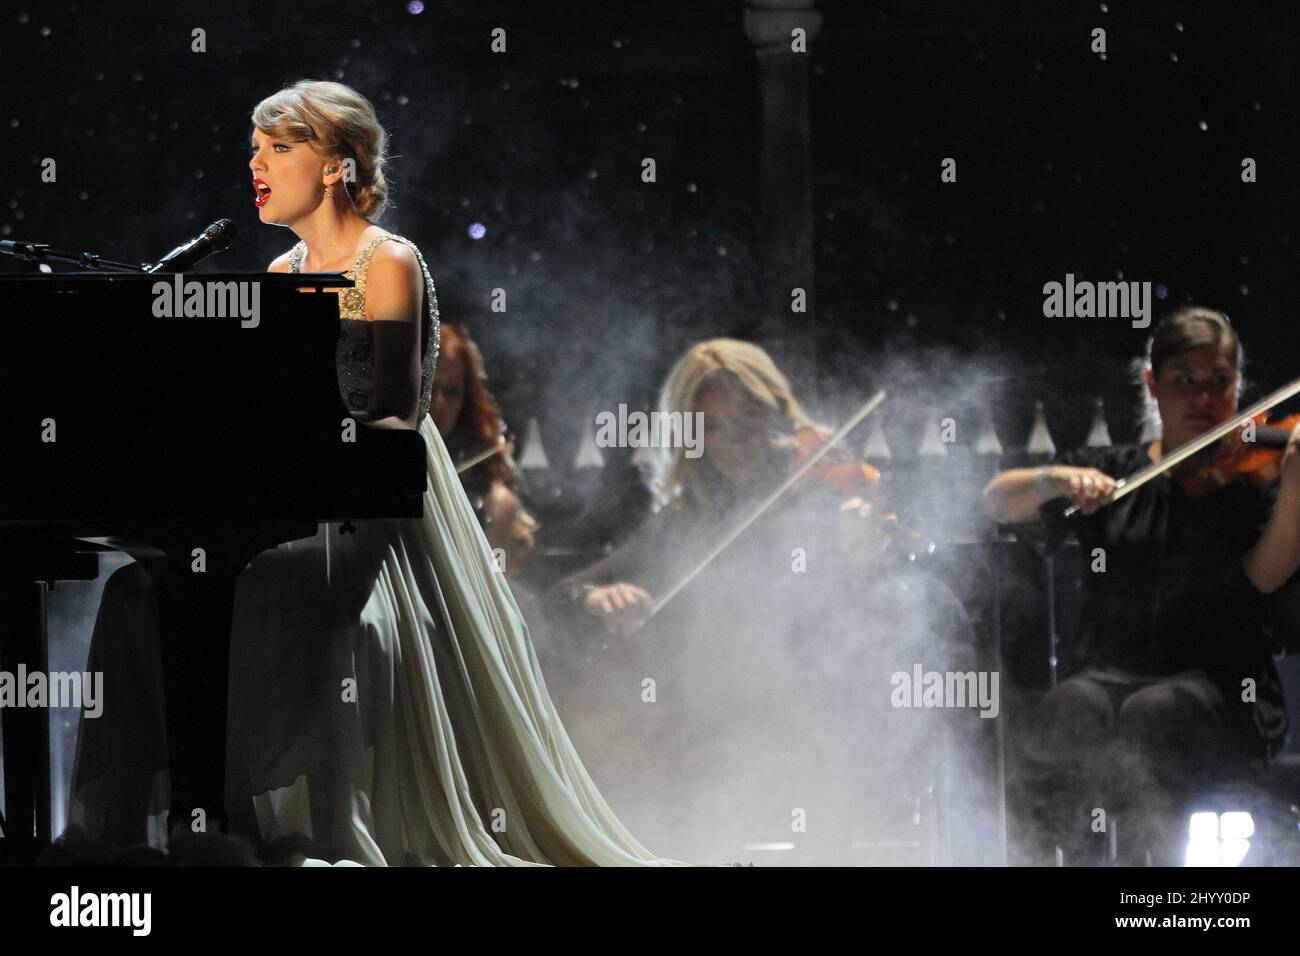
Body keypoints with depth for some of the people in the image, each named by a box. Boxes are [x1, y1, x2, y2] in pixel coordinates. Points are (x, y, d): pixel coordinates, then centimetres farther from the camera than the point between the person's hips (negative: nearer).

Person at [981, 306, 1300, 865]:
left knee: (1154, 711, -36)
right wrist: (1055, 481, -16)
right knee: (1074, 705, -32)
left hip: (1222, 691, -2)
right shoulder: (1111, 474, 15)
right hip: (1113, 670, 2)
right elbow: (998, 501, 6)